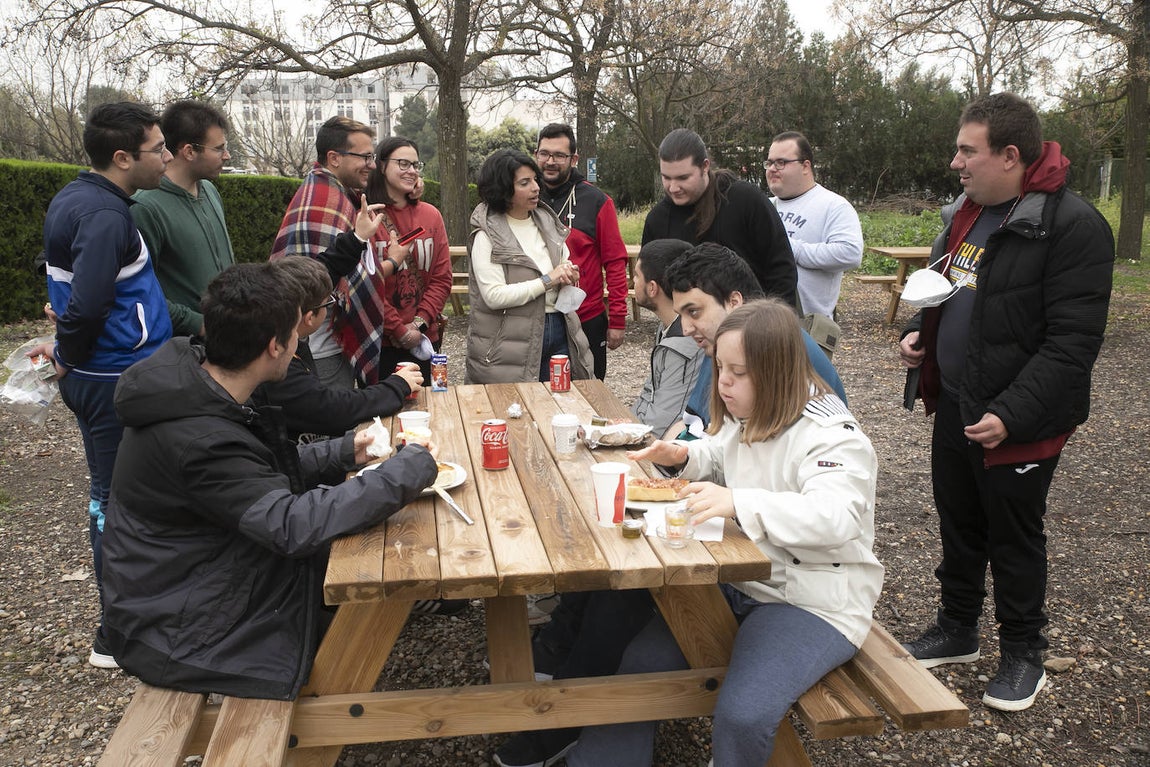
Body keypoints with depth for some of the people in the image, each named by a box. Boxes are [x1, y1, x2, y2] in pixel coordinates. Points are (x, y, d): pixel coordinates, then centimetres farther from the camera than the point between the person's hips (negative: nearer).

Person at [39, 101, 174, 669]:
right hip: (118, 380, -10)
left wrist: (68, 347, 18)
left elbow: (61, 275, 22)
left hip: (96, 375, 10)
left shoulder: (73, 198, 10)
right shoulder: (105, 216, -21)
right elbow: (87, 306, -27)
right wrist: (69, 359, -9)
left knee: (110, 494, 18)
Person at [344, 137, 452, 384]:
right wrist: (399, 329, -12)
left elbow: (442, 278, 5)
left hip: (424, 340, 4)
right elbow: (364, 286, -10)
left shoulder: (430, 215, 7)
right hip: (377, 343, -4)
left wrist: (419, 322, -8)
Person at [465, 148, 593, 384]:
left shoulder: (546, 221, 10)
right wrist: (547, 281, -17)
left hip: (558, 332, 6)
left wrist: (568, 274, -3)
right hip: (509, 345, -5)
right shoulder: (488, 235, -8)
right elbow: (494, 296, -18)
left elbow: (567, 264, 21)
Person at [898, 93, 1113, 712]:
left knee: (1014, 537, 9)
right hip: (954, 406, 8)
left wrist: (1011, 414, -27)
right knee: (958, 524, 19)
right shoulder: (968, 214, 7)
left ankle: (1023, 655, 31)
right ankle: (956, 632, 39)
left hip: (1016, 421, -7)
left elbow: (1073, 341, -23)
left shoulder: (1072, 225, -19)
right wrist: (918, 333, 3)